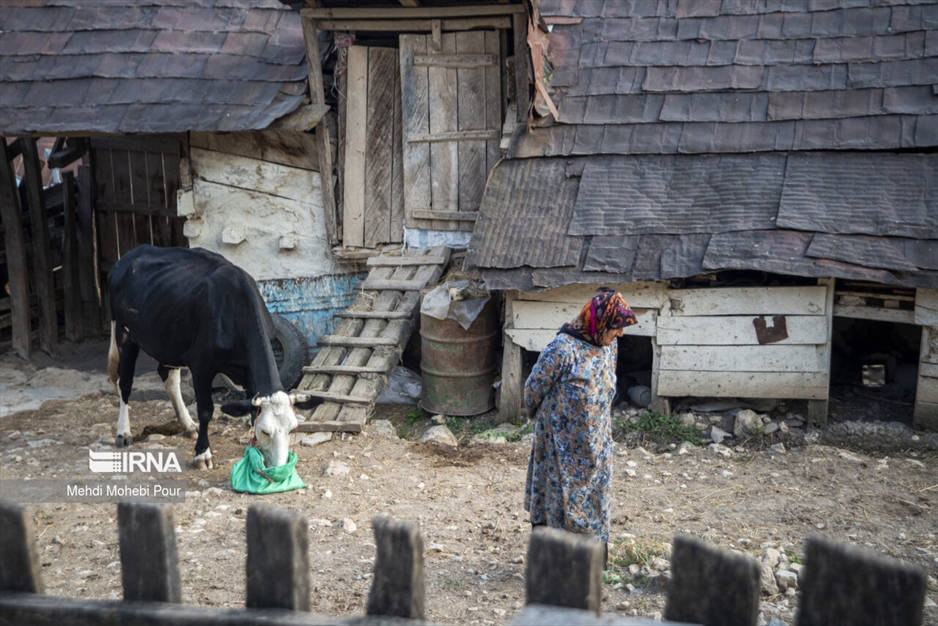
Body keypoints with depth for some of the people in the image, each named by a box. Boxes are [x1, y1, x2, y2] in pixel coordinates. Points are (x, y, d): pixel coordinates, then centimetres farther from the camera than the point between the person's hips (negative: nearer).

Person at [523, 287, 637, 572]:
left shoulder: (608, 346, -1)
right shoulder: (563, 348, -24)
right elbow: (534, 388, -12)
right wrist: (544, 417, 5)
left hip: (596, 445, 7)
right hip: (563, 444, -7)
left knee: (593, 502, 16)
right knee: (560, 500, 5)